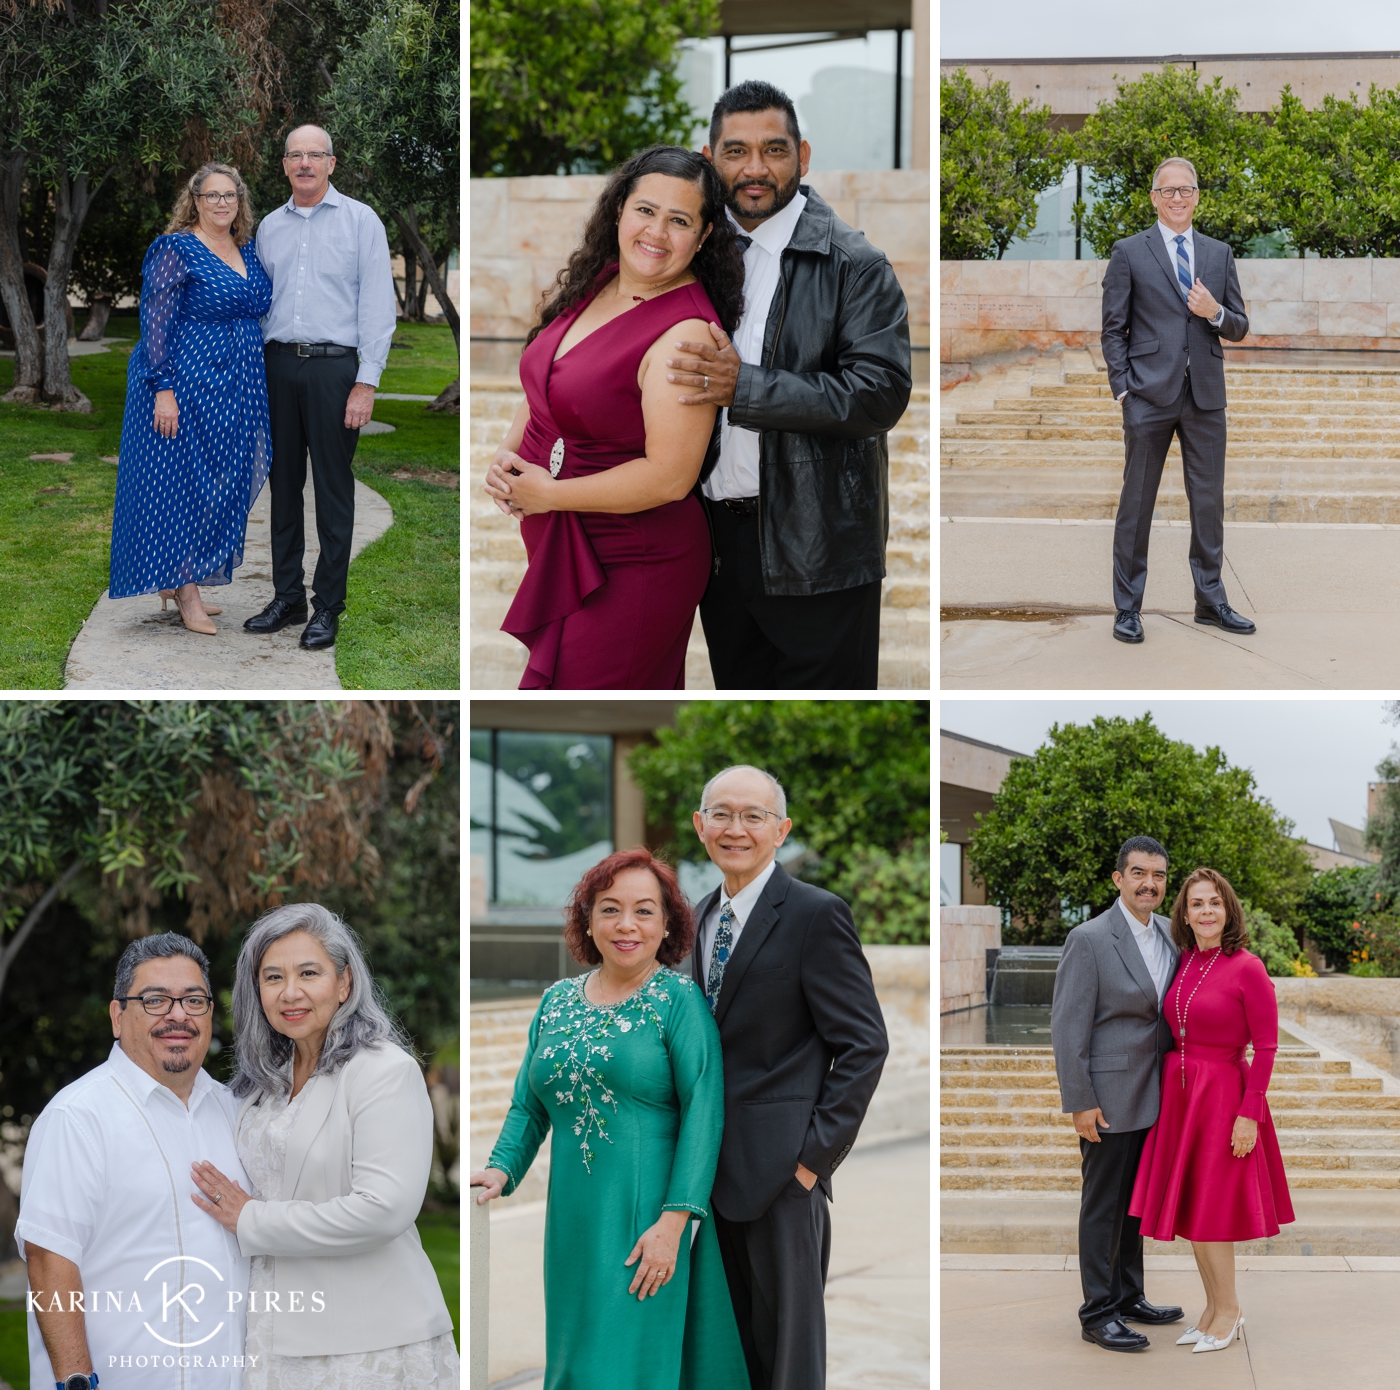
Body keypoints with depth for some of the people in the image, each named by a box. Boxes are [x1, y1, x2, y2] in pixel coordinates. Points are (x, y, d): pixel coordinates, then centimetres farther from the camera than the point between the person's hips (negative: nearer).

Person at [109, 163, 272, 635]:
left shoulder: (247, 251, 12)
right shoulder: (175, 250, -9)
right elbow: (158, 323, -13)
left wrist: (259, 388, 16)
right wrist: (164, 388, -20)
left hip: (236, 389, 8)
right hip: (188, 380, -8)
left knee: (222, 485, 10)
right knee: (183, 479, -4)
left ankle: (178, 582, 19)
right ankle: (186, 594, 1)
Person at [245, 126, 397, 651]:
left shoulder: (360, 220, 1)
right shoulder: (269, 227, 14)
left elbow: (378, 306, -4)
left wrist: (366, 382, -11)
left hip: (334, 366, -4)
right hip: (278, 365, 4)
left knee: (333, 489, -1)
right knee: (283, 484, 8)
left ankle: (328, 607, 4)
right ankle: (287, 597, 17)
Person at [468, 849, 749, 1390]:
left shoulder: (681, 1000, -6)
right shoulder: (557, 1000, 11)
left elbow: (704, 1112, -12)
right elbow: (529, 1105, 15)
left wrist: (674, 1221, -18)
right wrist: (503, 1168, -4)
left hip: (649, 1224, -5)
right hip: (574, 1222, 5)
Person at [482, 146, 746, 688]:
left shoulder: (688, 333, -21)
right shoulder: (592, 282, 5)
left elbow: (668, 476, -25)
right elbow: (543, 390, 19)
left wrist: (548, 493, -16)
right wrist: (507, 453, 0)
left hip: (630, 568, -8)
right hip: (551, 545, 8)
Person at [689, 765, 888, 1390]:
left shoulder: (815, 914, -11)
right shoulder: (704, 915, 13)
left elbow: (864, 1043, -13)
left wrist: (817, 1151, -16)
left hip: (783, 1168, -7)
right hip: (720, 1167, 7)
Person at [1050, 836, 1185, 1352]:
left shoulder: (1170, 934, 7)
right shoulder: (1090, 939, -14)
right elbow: (1067, 1027, -15)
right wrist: (1081, 1103, -17)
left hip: (1153, 1097, 7)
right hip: (1110, 1098, -7)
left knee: (1135, 1201, 17)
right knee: (1103, 1206, 1)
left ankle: (1129, 1296, 29)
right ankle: (1098, 1314, 9)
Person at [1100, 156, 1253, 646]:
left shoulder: (1219, 254, 12)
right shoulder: (1129, 253, 2)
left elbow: (1239, 329, 13)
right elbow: (1113, 329, 0)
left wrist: (1216, 312, -9)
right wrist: (1123, 389, -8)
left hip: (1205, 394, 3)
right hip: (1150, 394, -3)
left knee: (1209, 499, 7)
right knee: (1137, 501, 2)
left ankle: (1210, 600, 18)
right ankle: (1128, 607, 9)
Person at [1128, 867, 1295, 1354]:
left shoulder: (1247, 968, -12)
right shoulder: (1182, 963, 6)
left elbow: (1265, 1047, -12)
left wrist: (1250, 1114, -16)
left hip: (1222, 1094, -6)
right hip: (1177, 1091, 6)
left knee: (1208, 1208, -2)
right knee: (1189, 1205, 10)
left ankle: (1228, 1310, 14)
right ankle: (1215, 1307, 23)